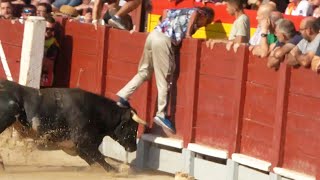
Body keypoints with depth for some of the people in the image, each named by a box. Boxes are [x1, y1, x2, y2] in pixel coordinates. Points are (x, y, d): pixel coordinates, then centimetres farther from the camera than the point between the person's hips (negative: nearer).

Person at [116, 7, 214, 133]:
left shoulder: (184, 11, 28)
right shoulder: (197, 12, 7)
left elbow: (166, 11, 40)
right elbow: (195, 13, -17)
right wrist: (188, 33, -9)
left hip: (154, 35, 8)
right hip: (164, 40, -8)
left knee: (144, 71, 20)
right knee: (165, 79, -3)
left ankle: (123, 96, 16)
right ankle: (161, 115, -3)